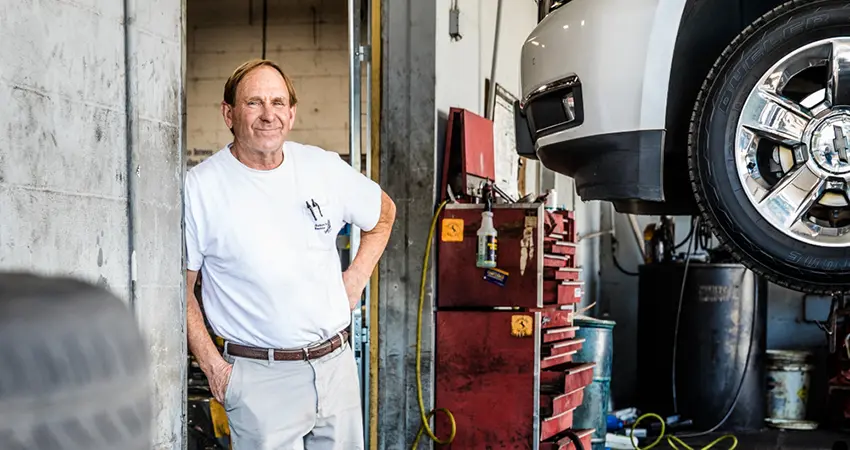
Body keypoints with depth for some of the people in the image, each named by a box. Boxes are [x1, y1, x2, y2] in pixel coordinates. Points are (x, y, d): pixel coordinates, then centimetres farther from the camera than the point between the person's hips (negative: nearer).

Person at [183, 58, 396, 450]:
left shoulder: (325, 167, 3)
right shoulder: (199, 188, -8)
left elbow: (383, 213, 21)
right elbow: (178, 287, -3)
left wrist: (356, 278, 10)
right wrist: (212, 365, -7)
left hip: (336, 362, 4)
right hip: (260, 377, -4)